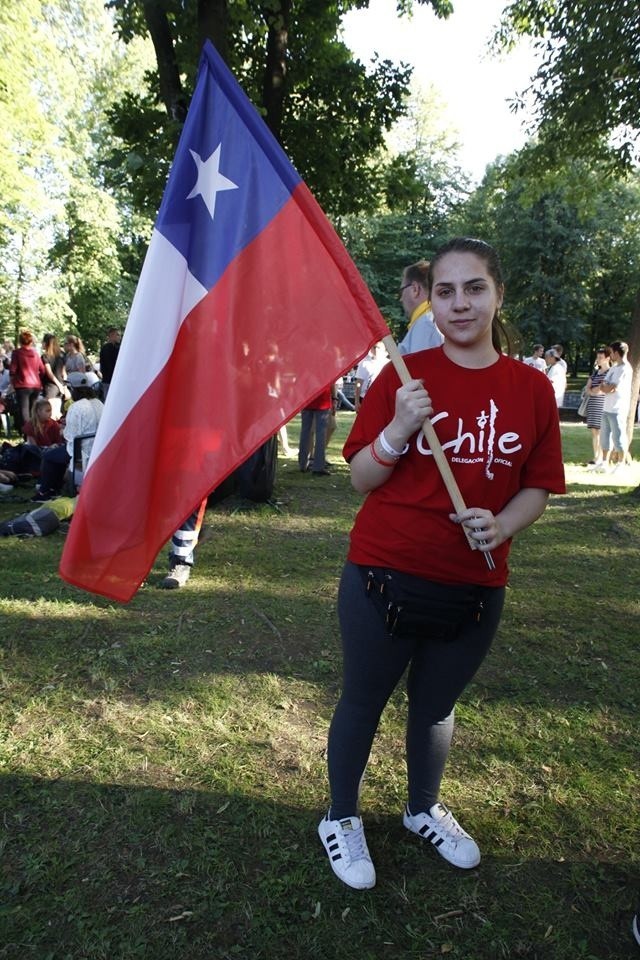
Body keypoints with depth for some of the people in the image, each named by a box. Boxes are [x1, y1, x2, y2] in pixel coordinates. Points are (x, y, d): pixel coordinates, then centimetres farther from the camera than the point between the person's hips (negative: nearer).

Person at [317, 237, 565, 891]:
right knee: (362, 703, 14)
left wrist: (501, 526, -15)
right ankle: (341, 818, 40)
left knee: (436, 706, 23)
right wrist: (400, 429, -24)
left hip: (475, 586, 3)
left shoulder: (531, 388, -1)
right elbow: (362, 478, -7)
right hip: (386, 575, -2)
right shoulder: (405, 376, -7)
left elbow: (538, 486, 4)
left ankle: (424, 810, 50)